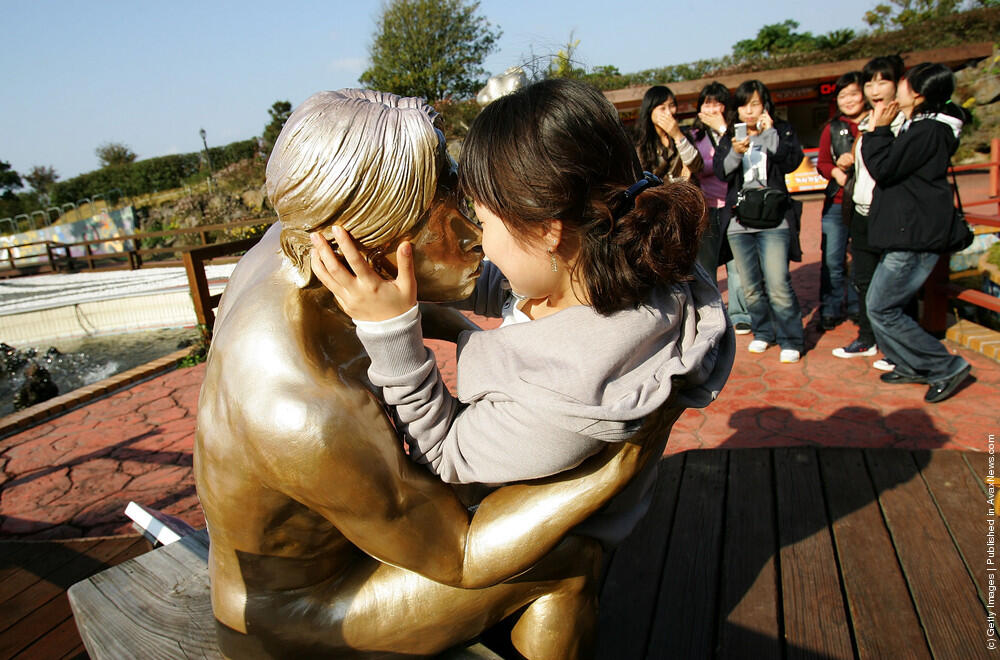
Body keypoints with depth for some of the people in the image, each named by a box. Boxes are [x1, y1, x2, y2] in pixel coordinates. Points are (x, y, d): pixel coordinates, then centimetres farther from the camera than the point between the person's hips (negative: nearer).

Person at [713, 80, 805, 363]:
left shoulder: (782, 131, 8)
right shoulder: (729, 138, 13)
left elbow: (792, 161, -8)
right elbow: (720, 170, -2)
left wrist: (769, 133, -12)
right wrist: (735, 153, -20)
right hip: (739, 221, 3)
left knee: (778, 285, -10)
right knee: (750, 287, 9)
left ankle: (791, 340, 3)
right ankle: (763, 332, 26)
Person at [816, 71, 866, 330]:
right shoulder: (832, 128, 11)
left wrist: (855, 161, -13)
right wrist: (836, 171, -9)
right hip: (837, 203, 2)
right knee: (832, 260, 2)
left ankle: (858, 308, 18)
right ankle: (830, 311, 14)